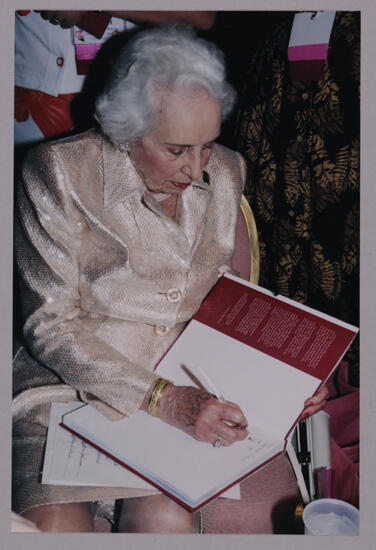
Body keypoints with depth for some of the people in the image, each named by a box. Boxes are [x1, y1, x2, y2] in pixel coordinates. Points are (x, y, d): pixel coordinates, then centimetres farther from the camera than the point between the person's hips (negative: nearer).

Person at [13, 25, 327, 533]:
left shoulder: (226, 172, 5)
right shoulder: (59, 172, -9)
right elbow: (52, 326, -11)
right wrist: (161, 398, -21)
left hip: (186, 391, 3)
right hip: (69, 383, -2)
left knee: (167, 518, -22)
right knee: (53, 525, -24)